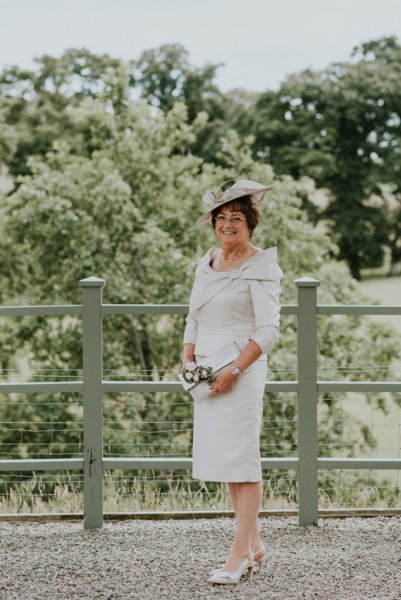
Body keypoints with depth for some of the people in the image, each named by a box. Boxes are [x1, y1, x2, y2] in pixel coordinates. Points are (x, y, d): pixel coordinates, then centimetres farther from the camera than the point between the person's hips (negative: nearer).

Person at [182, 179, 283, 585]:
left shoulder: (260, 267, -6)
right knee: (222, 457, 9)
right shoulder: (206, 263, 14)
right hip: (208, 373, 7)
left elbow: (268, 330, -12)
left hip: (242, 372, -7)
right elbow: (193, 320, 19)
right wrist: (188, 360, 6)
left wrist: (234, 370, -17)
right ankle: (254, 545, 19)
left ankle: (240, 553, -3)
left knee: (241, 460, -6)